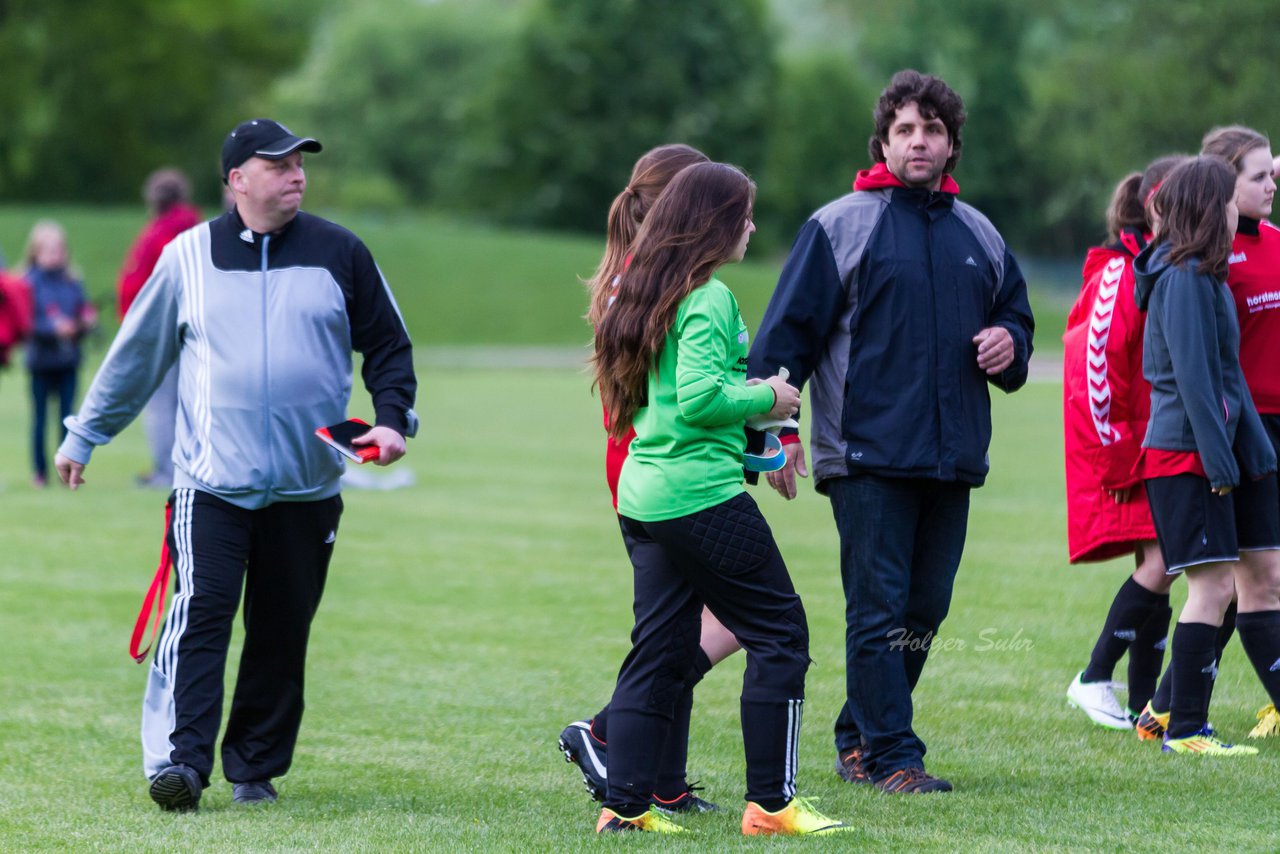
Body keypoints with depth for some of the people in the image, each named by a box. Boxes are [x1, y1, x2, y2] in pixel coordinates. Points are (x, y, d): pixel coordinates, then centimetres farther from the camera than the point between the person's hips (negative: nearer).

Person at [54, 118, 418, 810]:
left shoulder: (340, 253, 6)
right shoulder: (188, 257, 5)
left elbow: (388, 345, 14)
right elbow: (136, 353, 14)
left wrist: (393, 417, -3)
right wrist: (84, 435, 19)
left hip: (308, 487, 2)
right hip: (211, 484, -2)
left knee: (282, 633, 5)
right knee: (199, 615, -14)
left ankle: (255, 767, 15)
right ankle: (179, 760, -16)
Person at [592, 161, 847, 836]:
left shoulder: (648, 292, 15)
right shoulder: (708, 299, -13)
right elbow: (699, 397, -22)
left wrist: (752, 410, 20)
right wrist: (766, 398, -7)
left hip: (642, 494, 9)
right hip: (702, 494, -9)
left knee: (661, 648, 11)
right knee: (779, 634, 0)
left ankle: (625, 804, 8)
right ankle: (770, 802, 0)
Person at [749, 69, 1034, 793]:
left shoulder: (979, 235, 15)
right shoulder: (840, 226, -1)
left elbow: (1015, 314, 27)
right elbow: (788, 331, -3)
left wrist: (1010, 343, 3)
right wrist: (777, 428, -10)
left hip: (953, 458, 5)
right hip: (866, 454, -5)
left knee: (924, 610, 8)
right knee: (879, 609, -7)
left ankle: (858, 740, 20)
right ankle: (891, 755, -4)